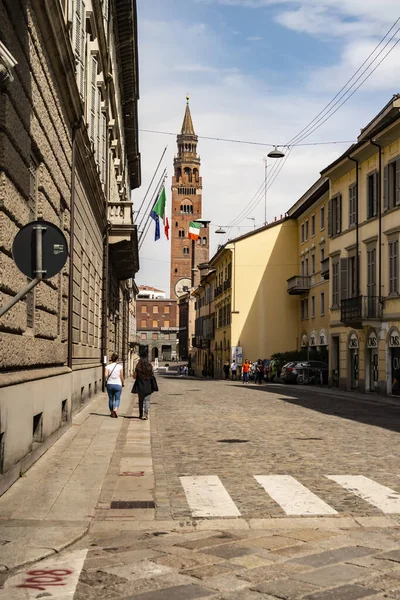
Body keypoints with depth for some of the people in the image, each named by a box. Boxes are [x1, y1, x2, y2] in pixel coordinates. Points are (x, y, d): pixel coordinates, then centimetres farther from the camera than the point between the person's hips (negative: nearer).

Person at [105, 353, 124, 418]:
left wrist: (106, 379, 7)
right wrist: (123, 383, 13)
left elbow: (105, 375, -14)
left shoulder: (108, 366, -2)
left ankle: (112, 412, 22)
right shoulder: (120, 366, -4)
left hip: (110, 384, 1)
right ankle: (115, 409, -21)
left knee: (111, 399, 15)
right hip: (118, 384, -1)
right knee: (117, 399, 4)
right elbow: (121, 377, -2)